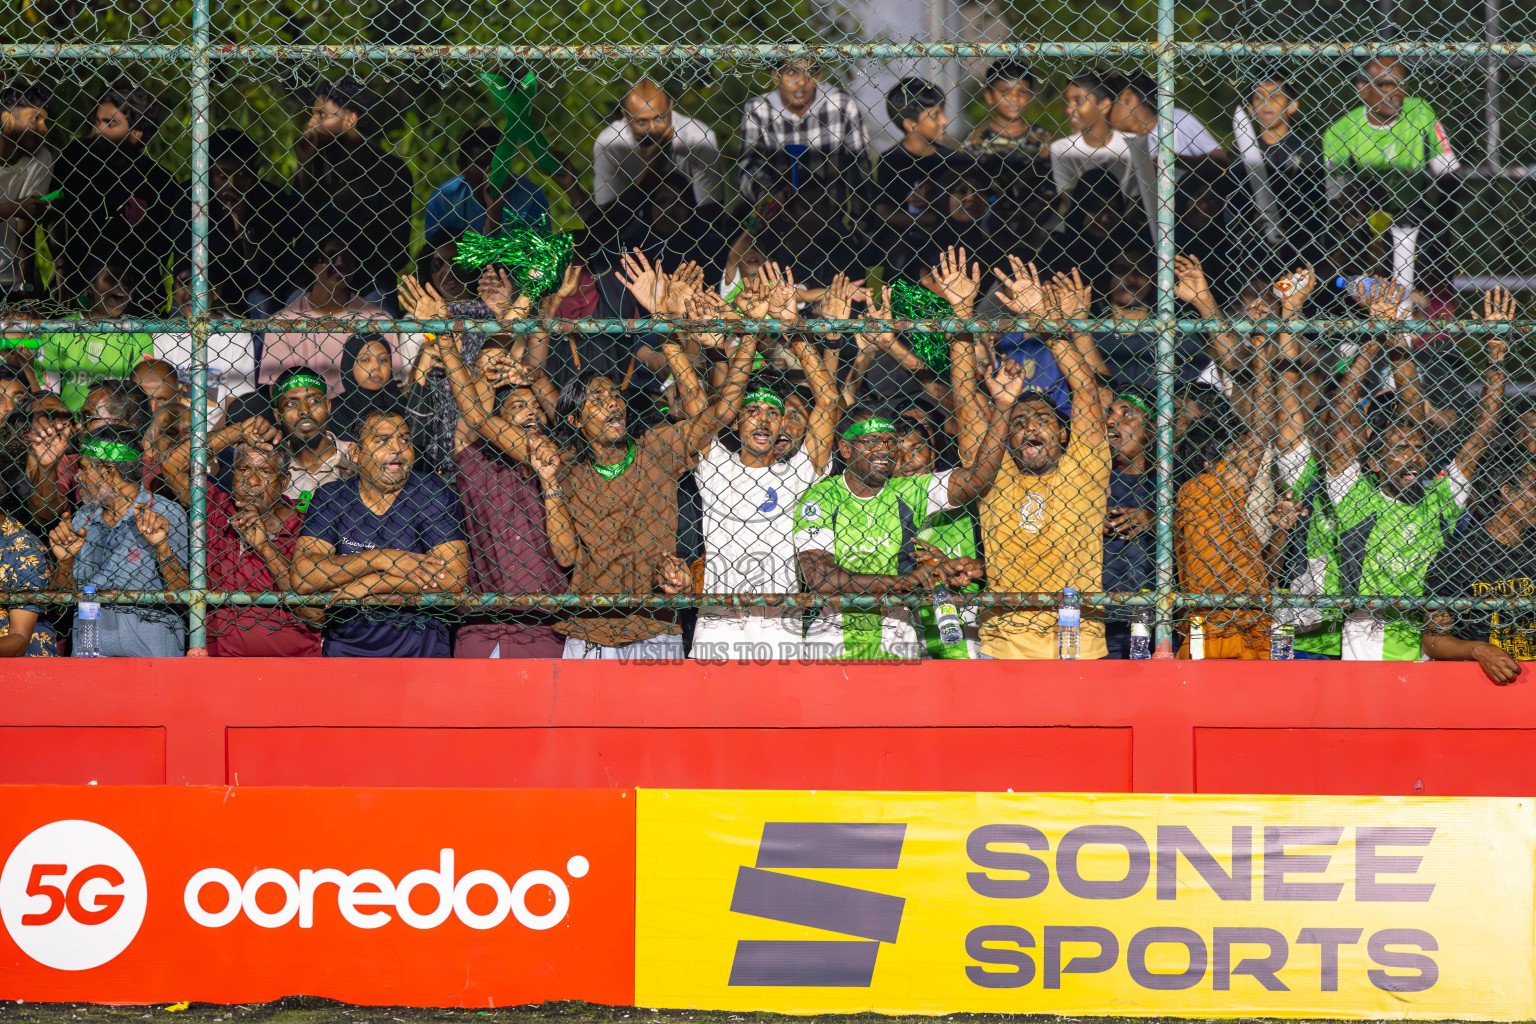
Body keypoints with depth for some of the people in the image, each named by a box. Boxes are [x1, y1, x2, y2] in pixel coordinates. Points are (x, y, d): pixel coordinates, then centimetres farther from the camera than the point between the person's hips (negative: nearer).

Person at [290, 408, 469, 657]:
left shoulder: (431, 492, 4)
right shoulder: (330, 498, 8)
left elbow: (455, 577, -8)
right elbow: (301, 576, -5)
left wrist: (365, 585, -8)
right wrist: (381, 559, -13)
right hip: (346, 644, 2)